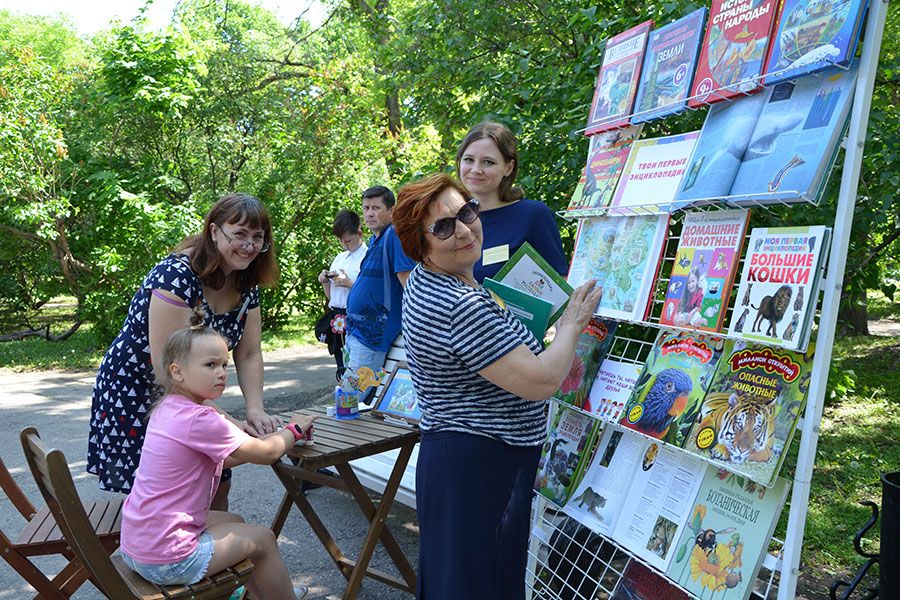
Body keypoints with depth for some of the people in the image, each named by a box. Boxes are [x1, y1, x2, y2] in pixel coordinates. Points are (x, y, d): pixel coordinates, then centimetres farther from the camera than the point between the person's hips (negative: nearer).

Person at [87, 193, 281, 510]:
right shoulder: (177, 275, -27)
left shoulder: (245, 285, -3)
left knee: (217, 484, 8)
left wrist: (256, 411, -16)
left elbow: (248, 355, -1)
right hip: (134, 397, -7)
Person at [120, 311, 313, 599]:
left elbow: (223, 459, 13)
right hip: (168, 560, -9)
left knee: (234, 522, 26)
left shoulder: (165, 410, 3)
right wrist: (294, 430, 6)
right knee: (263, 538, 7)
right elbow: (267, 454, -13)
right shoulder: (200, 420, -25)